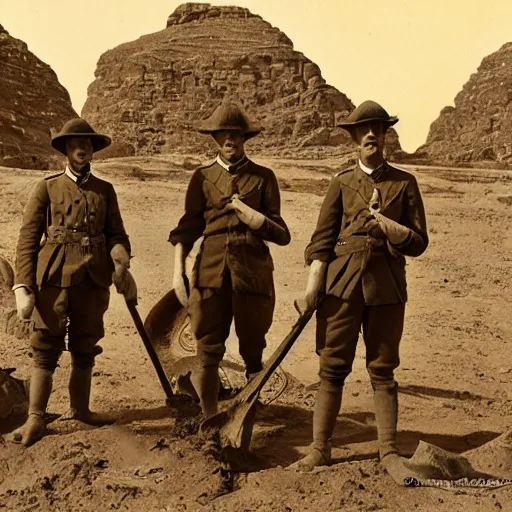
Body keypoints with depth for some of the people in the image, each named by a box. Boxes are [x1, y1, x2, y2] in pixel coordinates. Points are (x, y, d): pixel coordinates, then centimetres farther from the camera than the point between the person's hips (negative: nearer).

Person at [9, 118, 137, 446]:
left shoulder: (105, 190, 13)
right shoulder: (48, 188, 6)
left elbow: (116, 232, 12)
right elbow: (28, 239, 2)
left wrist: (121, 260, -11)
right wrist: (24, 285, -7)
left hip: (94, 279, 3)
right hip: (54, 277, -2)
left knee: (85, 347, 10)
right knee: (46, 348, -2)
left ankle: (80, 409, 24)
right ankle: (36, 419, 3)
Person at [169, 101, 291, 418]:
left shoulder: (263, 177, 8)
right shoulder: (203, 177, 11)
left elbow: (280, 234, 6)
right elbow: (187, 229, 9)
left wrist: (246, 212, -9)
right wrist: (178, 271, -1)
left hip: (253, 273, 0)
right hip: (211, 272, 1)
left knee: (253, 352, 6)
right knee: (208, 352, 2)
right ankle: (209, 420, 15)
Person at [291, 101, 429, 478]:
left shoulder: (404, 183, 7)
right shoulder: (342, 183, 6)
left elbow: (419, 243, 5)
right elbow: (322, 240, 3)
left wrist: (389, 226, -13)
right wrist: (313, 284, -9)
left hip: (386, 285, 0)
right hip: (342, 281, 0)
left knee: (383, 369, 6)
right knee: (332, 367, 2)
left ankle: (389, 451, 16)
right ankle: (320, 450, 10)